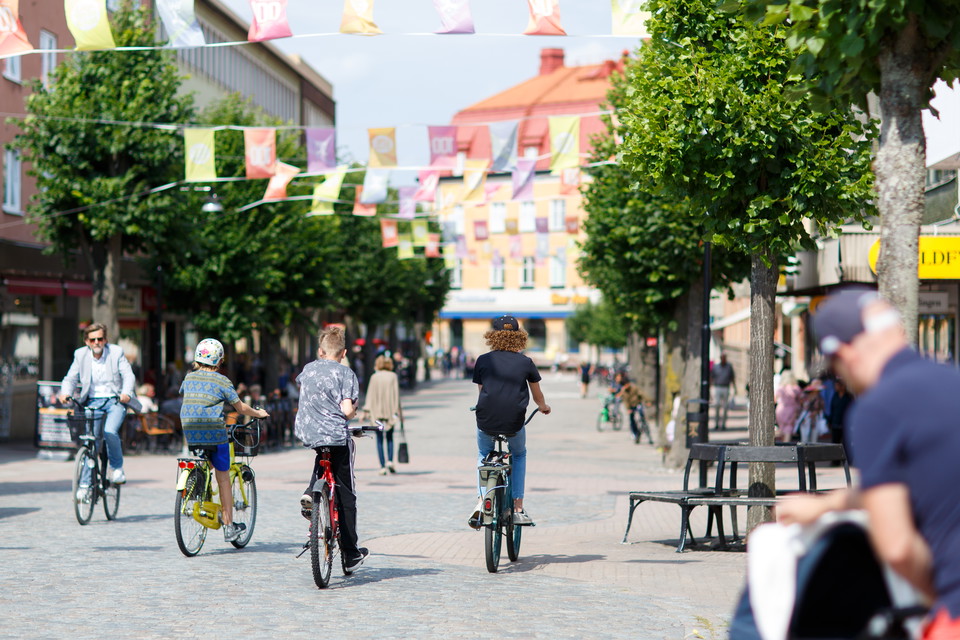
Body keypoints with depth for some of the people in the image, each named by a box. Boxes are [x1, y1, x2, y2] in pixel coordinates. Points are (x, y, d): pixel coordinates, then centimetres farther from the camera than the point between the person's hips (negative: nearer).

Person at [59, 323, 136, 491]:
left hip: (115, 401, -2)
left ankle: (118, 468, -4)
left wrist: (126, 393, -28)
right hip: (93, 402, 2)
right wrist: (65, 393, -15)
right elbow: (70, 378, 7)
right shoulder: (80, 355, 5)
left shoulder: (116, 352, -1)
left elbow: (128, 376, -8)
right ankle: (85, 485, 2)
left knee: (110, 432, -27)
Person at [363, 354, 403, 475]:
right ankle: (390, 460, -4)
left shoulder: (374, 377, 0)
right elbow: (396, 394, -2)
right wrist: (398, 410, 2)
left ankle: (382, 466, -3)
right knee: (389, 437, 15)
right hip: (390, 411, 1)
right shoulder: (393, 376, 0)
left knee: (379, 439, 4)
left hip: (376, 411, 0)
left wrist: (367, 410, -2)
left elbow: (370, 394, -3)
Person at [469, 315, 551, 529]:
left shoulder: (483, 360, 2)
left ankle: (482, 501, 11)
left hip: (486, 421, 0)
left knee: (483, 455, 29)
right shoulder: (525, 362, 3)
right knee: (519, 456, 28)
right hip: (514, 423, 0)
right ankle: (518, 508, 19)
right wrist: (543, 407, 38)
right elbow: (537, 393, 16)